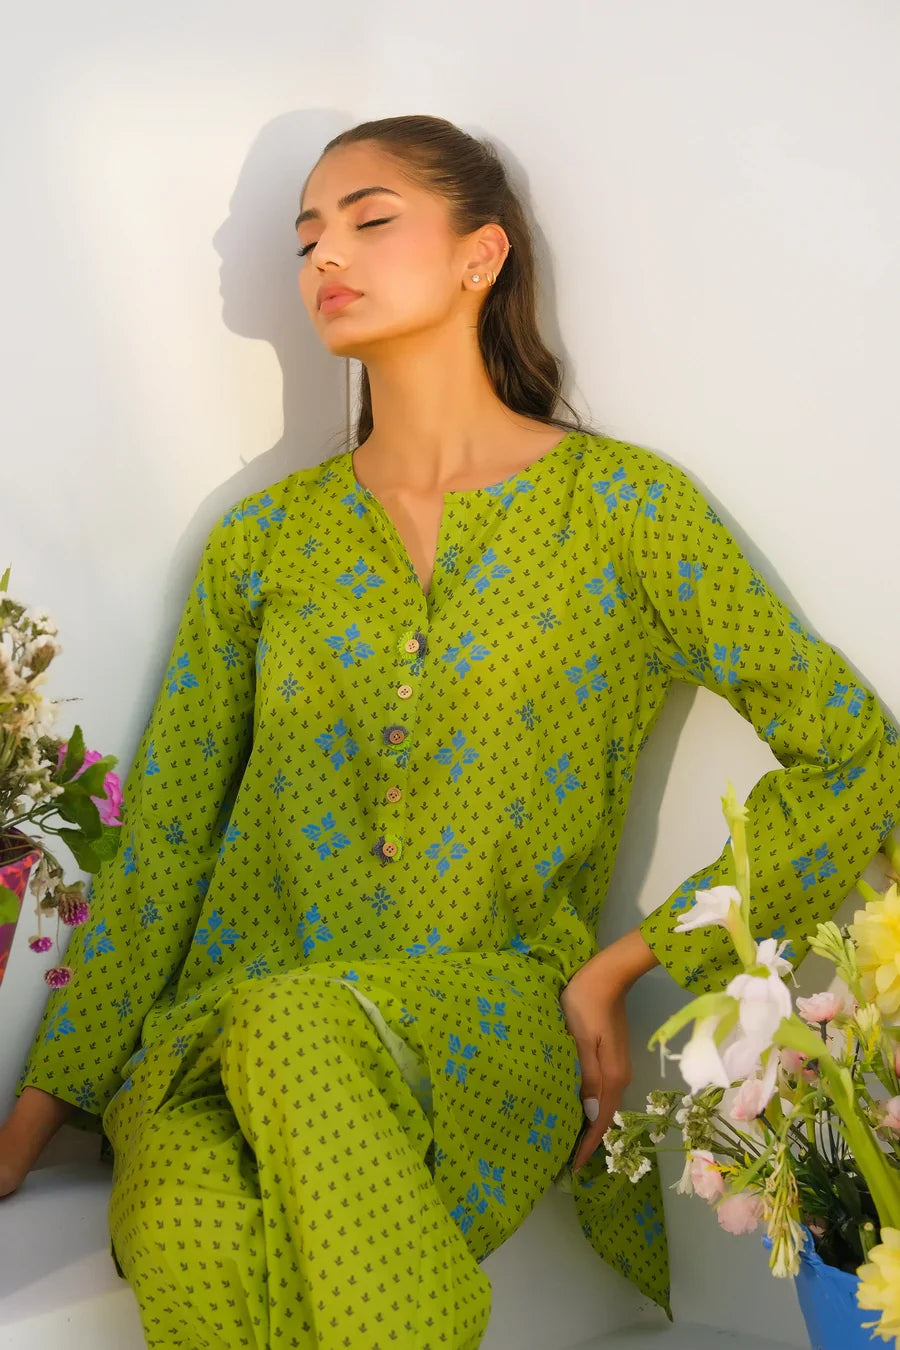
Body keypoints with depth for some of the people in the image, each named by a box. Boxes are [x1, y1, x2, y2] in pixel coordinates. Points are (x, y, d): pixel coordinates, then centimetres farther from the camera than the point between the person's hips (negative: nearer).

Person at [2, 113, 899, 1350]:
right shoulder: (263, 540, 11)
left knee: (299, 1027, -35)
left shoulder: (622, 505, 2)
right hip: (229, 1037, 2)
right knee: (188, 1239, -32)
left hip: (483, 1028, -1)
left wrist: (632, 960, -2)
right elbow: (162, 843, 10)